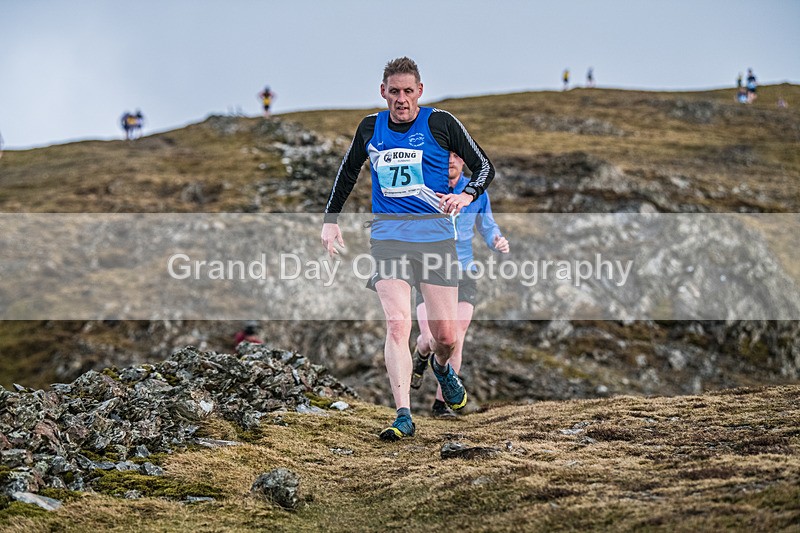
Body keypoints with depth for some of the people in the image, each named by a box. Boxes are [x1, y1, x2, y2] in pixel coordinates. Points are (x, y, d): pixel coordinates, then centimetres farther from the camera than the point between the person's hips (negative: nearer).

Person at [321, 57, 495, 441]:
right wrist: (330, 219, 18)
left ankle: (441, 366, 40)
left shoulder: (440, 123, 0)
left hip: (436, 238, -1)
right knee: (397, 324, -18)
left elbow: (485, 167, 4)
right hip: (388, 238, 1)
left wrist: (466, 195, -15)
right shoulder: (370, 128, 8)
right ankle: (403, 416, -20)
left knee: (446, 336, 2)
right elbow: (347, 172, 25)